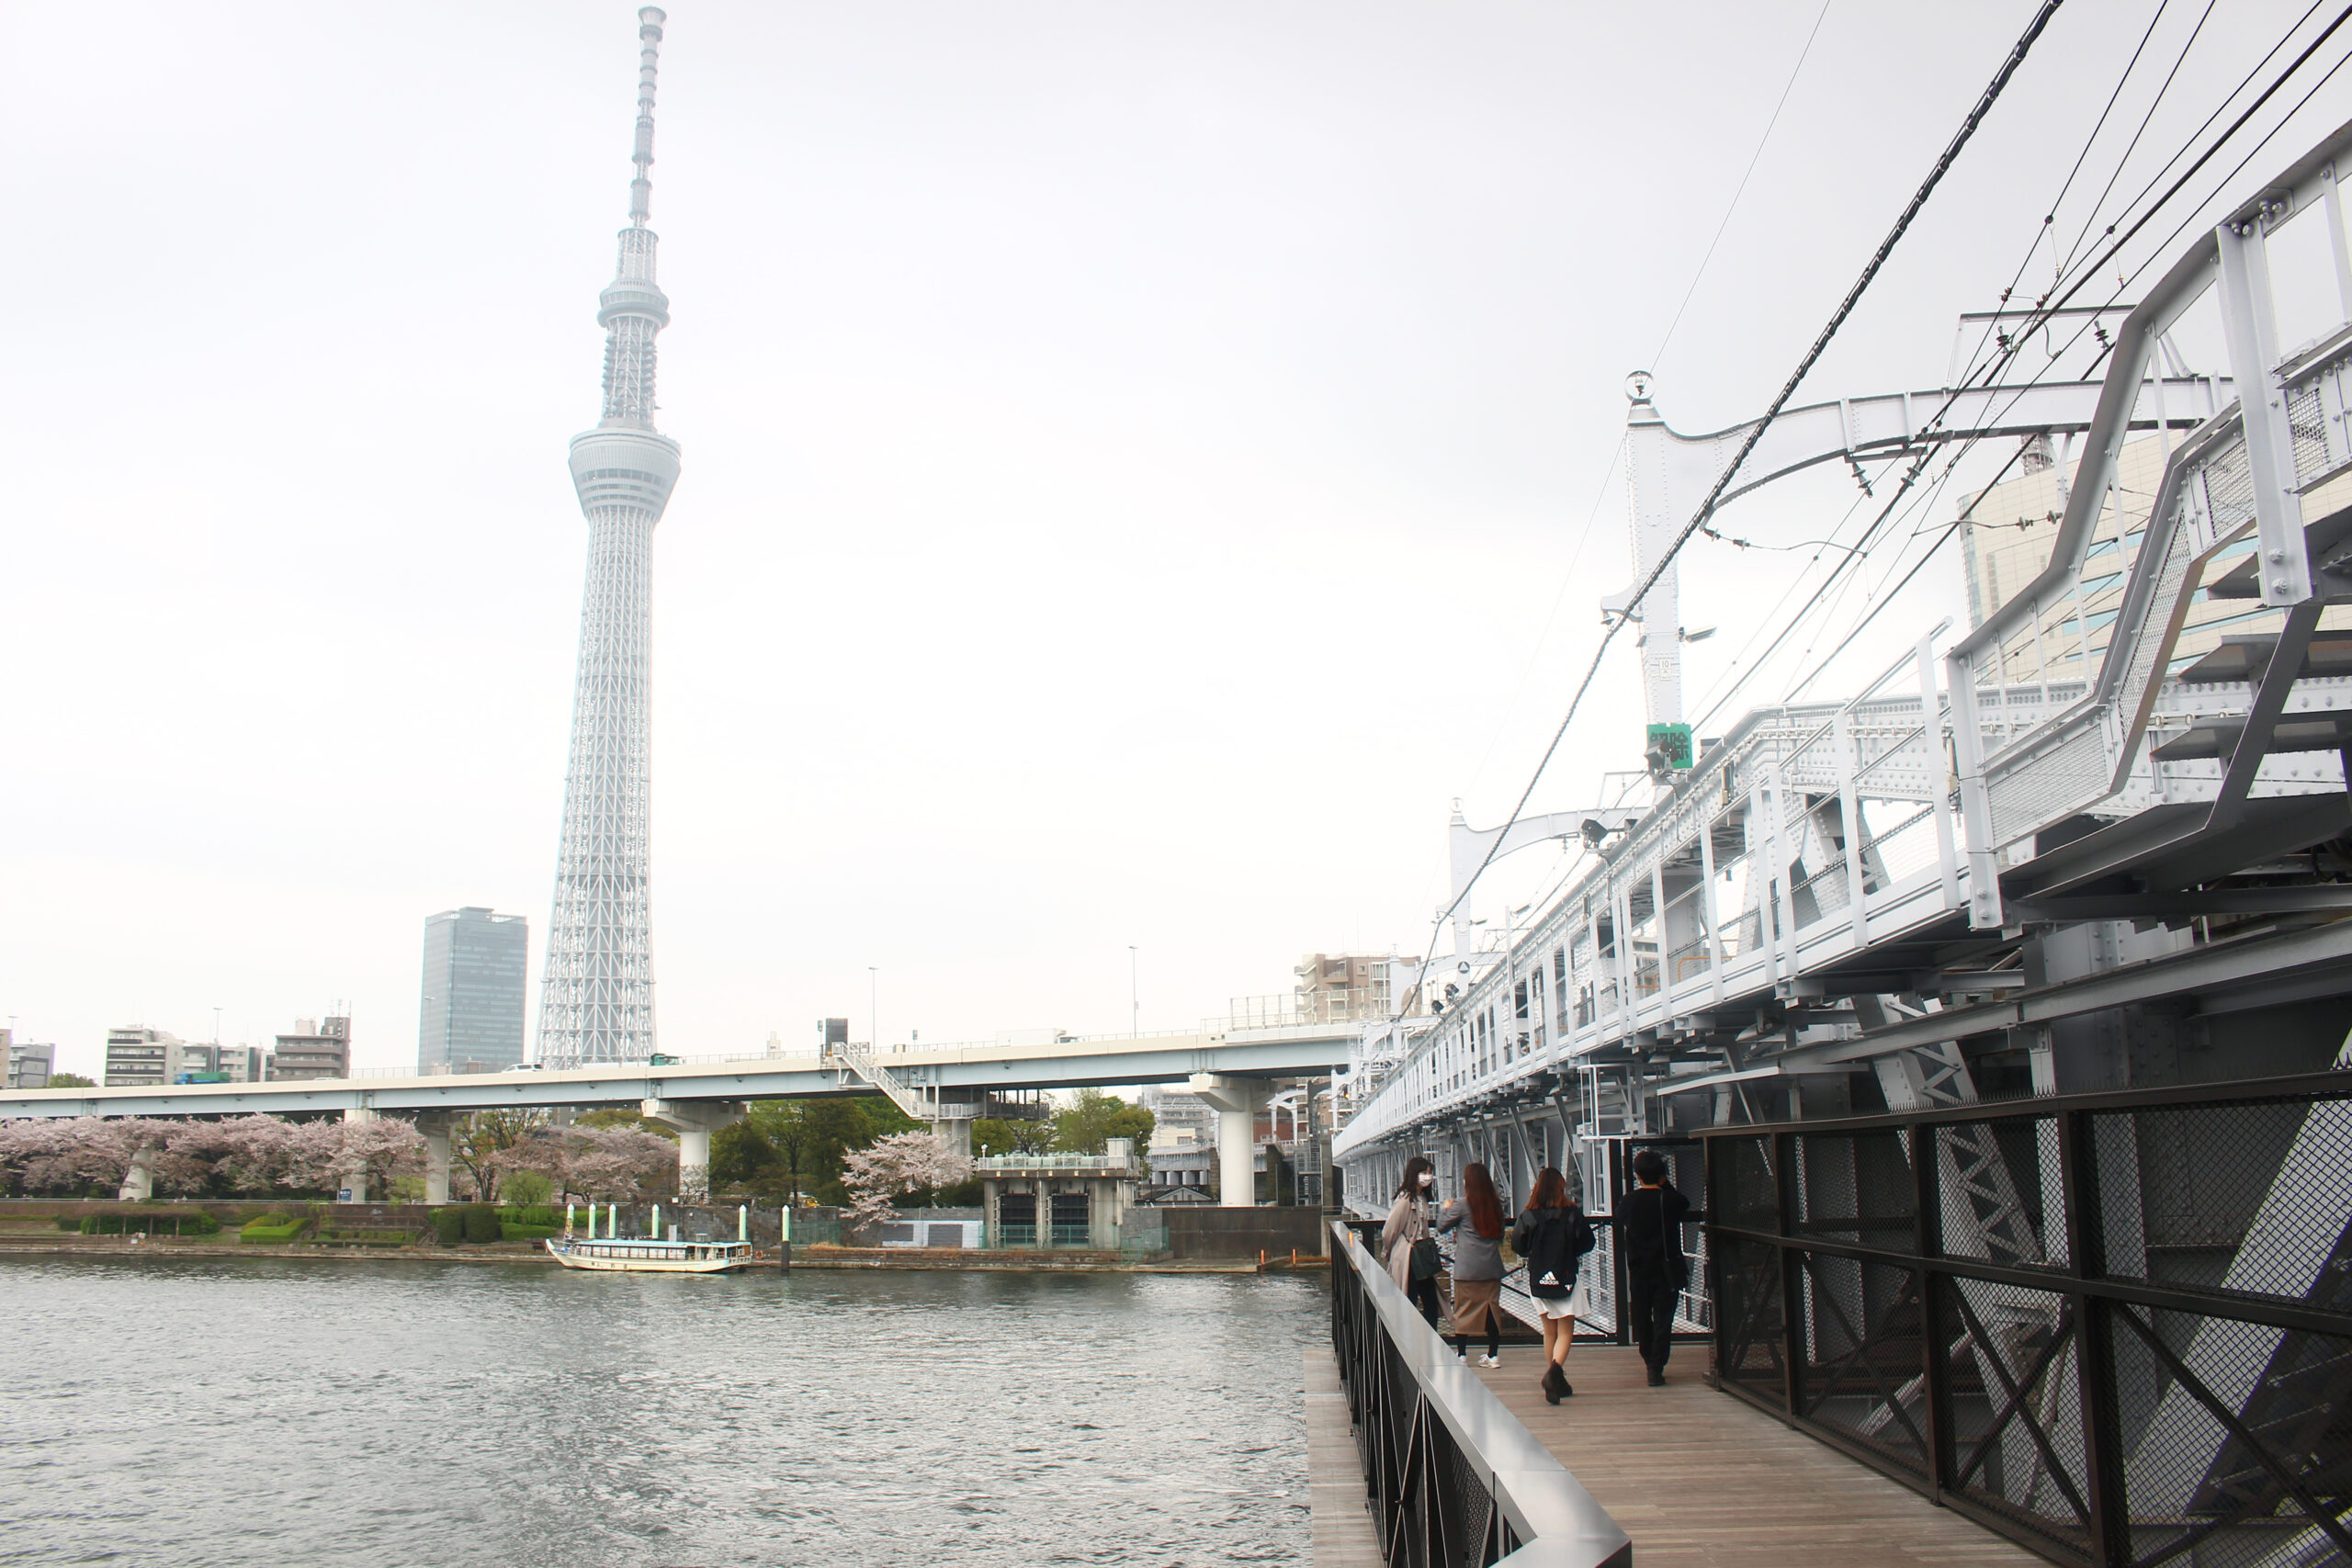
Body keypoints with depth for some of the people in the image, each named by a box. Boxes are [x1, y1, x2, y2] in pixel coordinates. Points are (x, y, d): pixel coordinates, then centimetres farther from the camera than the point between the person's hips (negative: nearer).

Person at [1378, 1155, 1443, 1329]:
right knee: (1409, 1304, -2)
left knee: (1431, 1302, 8)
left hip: (1421, 1256, 9)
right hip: (1406, 1259, -9)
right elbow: (1389, 1230, -14)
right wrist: (1386, 1254, -1)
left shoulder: (1422, 1198, 10)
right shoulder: (1405, 1200, -18)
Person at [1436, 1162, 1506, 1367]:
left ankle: (1461, 1354, 9)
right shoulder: (1495, 1204, 5)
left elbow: (1442, 1226, 1)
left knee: (1464, 1309, 5)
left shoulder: (1462, 1205, -10)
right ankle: (1493, 1354, 11)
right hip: (1492, 1265, 4)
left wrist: (1445, 1209, 17)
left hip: (1467, 1267, -4)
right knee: (1492, 1307, 8)